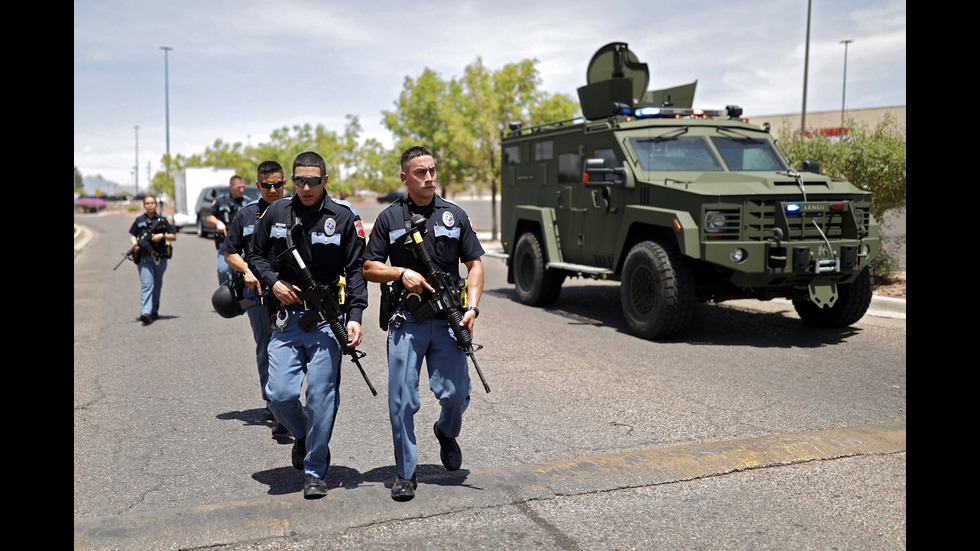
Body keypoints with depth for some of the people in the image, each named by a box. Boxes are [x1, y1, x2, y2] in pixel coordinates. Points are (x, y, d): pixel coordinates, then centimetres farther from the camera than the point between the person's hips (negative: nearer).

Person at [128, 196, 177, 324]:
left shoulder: (163, 220, 8)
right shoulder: (139, 220, 9)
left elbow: (174, 236, 8)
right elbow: (132, 236, 14)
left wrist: (162, 235, -10)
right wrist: (135, 245, -6)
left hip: (160, 258, 2)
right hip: (144, 257, -2)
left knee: (157, 286, 12)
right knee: (147, 285, -14)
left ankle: (154, 311, 25)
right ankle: (145, 313, -23)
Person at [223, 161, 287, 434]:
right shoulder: (246, 214, 11)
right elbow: (230, 254, 16)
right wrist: (247, 270, -3)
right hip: (257, 290, 3)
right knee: (265, 349, 9)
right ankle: (272, 404, 22)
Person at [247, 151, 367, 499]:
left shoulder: (344, 217, -1)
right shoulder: (276, 213, 7)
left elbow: (356, 270, -2)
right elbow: (255, 254, 18)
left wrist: (355, 317, -12)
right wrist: (272, 281, -2)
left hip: (327, 321, -2)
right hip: (287, 320, 3)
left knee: (321, 398, -1)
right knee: (279, 395, -3)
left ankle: (315, 471, 15)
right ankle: (303, 436, 30)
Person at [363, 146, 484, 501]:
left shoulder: (455, 215, 9)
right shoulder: (389, 218, 6)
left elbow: (475, 264, 9)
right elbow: (369, 268, 7)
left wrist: (472, 307, -4)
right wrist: (402, 273, -11)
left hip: (447, 321, 1)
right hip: (406, 321, -1)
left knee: (456, 394, -2)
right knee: (402, 401, -1)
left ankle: (446, 433, 33)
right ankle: (405, 474, 14)